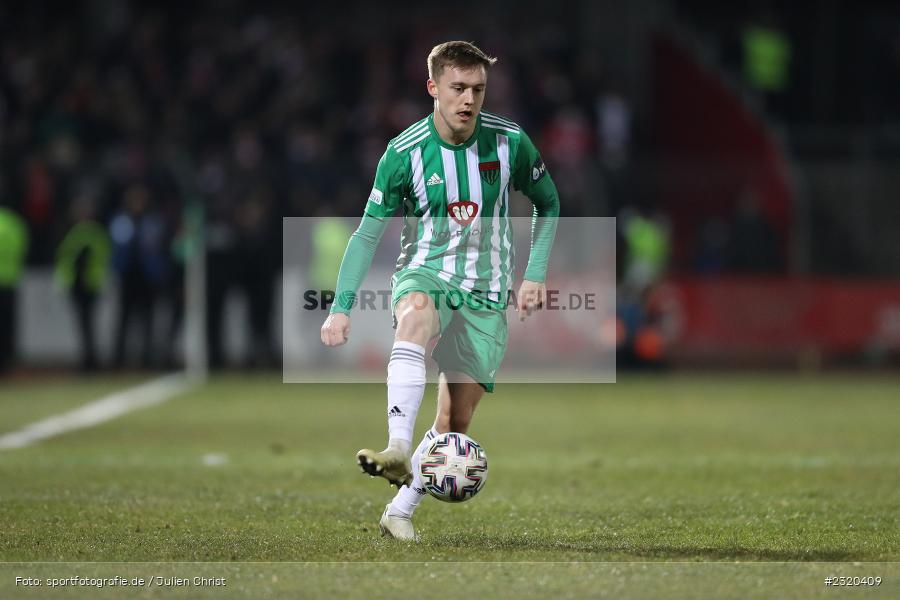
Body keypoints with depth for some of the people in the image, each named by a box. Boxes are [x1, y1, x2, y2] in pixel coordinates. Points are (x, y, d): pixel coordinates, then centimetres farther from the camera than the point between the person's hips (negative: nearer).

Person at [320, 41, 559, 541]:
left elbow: (547, 204, 13)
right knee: (415, 316, -40)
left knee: (455, 423, 0)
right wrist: (341, 307, -7)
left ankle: (400, 510, 18)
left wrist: (535, 274, 3)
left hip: (485, 292, 2)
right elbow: (368, 233, -1)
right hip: (424, 273, -2)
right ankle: (398, 450, -54)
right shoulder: (404, 153, -9)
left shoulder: (510, 142, -5)